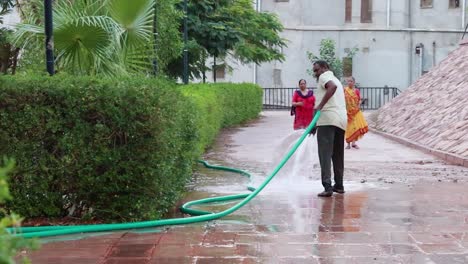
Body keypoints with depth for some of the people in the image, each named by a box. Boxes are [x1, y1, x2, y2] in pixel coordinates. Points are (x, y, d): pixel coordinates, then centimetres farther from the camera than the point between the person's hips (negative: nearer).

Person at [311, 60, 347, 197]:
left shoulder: (324, 76, 2)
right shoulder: (336, 80, 30)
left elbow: (332, 87, -21)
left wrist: (320, 106, -23)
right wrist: (317, 124, 33)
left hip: (328, 119, -9)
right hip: (342, 120, 9)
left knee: (325, 154, -11)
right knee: (338, 155, 17)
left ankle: (327, 186, -21)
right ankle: (339, 185, 23)